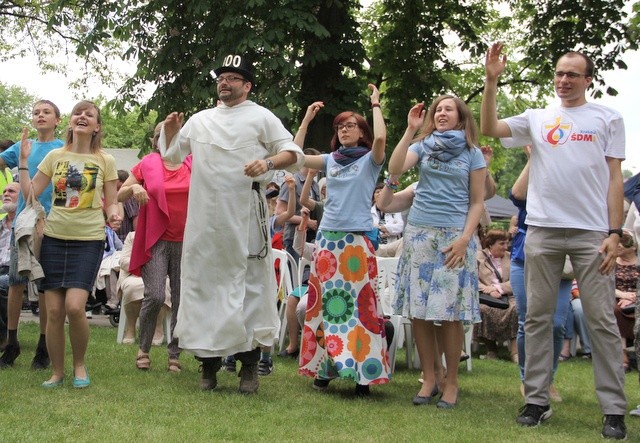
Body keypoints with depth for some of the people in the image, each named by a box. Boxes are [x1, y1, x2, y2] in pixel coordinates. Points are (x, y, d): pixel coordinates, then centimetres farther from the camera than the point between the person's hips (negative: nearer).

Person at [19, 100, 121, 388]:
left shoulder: (105, 161, 3)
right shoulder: (55, 156, 7)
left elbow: (111, 202, 6)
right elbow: (30, 194, 7)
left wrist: (113, 215, -15)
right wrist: (23, 160, 0)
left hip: (89, 240, -2)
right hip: (54, 238, 2)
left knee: (74, 306, -16)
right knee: (54, 310, -1)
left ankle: (79, 365, 7)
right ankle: (57, 372, 15)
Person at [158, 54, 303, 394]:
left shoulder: (261, 117, 5)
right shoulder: (201, 120, 18)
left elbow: (294, 154, 0)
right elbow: (172, 156, 26)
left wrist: (269, 162, -19)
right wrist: (169, 132, 6)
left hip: (245, 217, -4)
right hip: (205, 217, 4)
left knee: (249, 285, -3)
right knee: (203, 285, 6)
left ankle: (249, 365, 3)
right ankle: (209, 362, 16)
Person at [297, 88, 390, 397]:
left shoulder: (369, 160, 4)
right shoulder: (330, 160, 15)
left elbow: (381, 138, -16)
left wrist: (375, 104, -5)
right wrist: (307, 119, 10)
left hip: (357, 239, -4)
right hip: (327, 236, 4)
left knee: (359, 303, -7)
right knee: (324, 302, 4)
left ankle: (362, 371, -6)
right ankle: (323, 367, 10)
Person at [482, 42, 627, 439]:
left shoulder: (608, 119, 8)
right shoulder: (537, 119, 12)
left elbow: (615, 178, 3)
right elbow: (488, 128, 1)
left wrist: (615, 232, -5)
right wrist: (492, 80, -7)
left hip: (592, 232, -2)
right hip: (542, 229, 2)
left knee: (602, 320, -2)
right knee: (538, 317, 6)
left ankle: (614, 409, 2)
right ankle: (536, 399, 14)